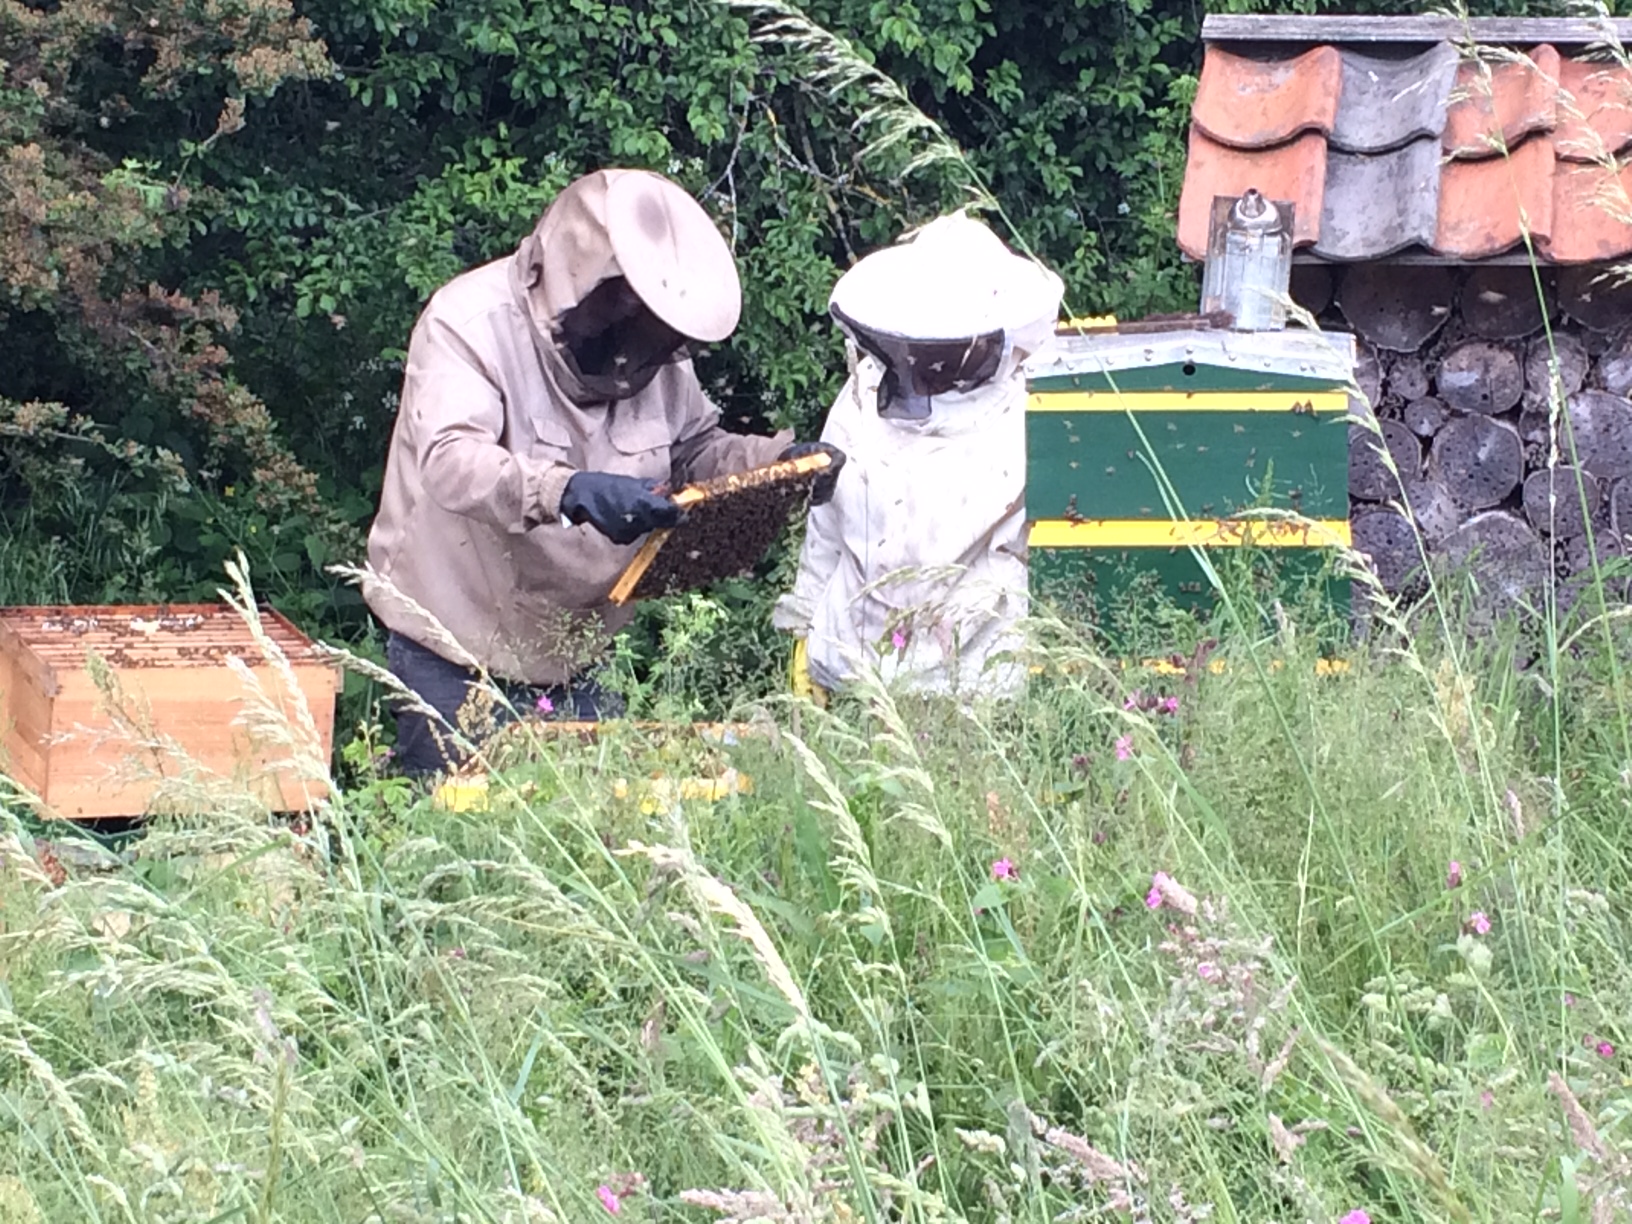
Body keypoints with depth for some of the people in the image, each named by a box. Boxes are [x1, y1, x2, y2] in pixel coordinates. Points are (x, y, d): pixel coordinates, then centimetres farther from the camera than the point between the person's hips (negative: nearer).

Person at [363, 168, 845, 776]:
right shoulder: (468, 325, -18)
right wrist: (568, 493, -51)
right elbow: (450, 460, -34)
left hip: (572, 662, 6)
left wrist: (779, 458, -5)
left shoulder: (654, 346, 3)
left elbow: (696, 449, 16)